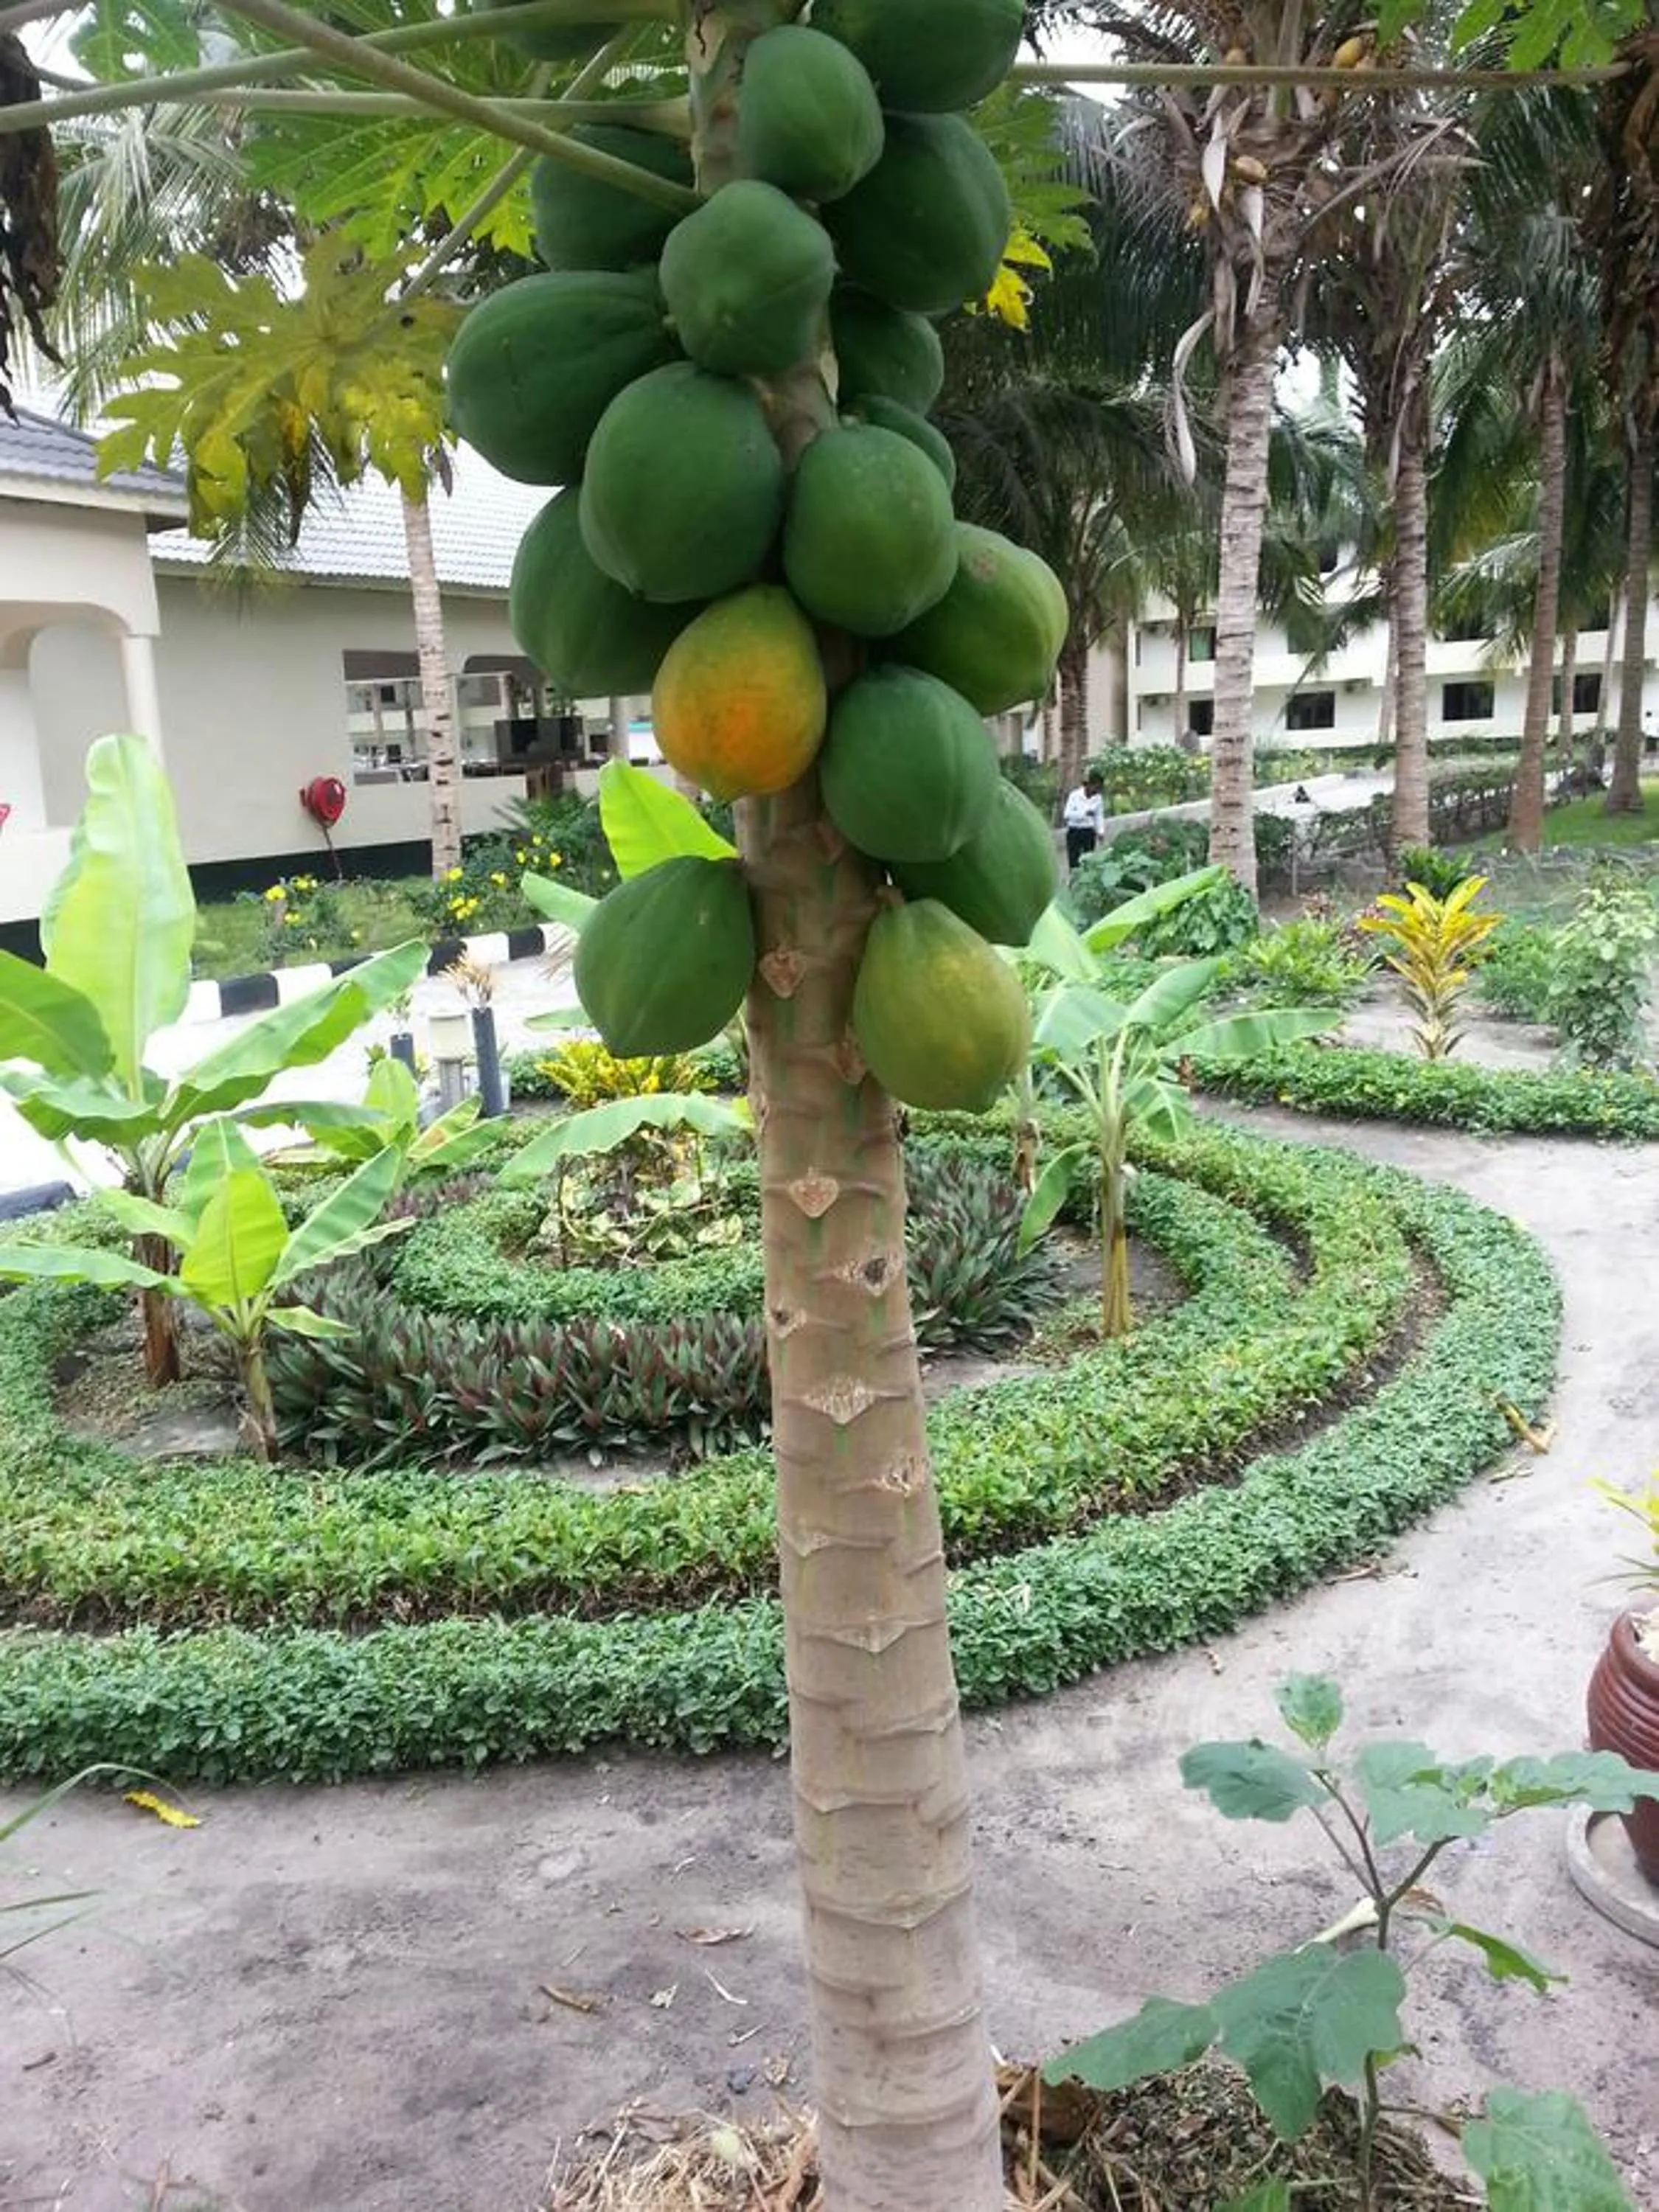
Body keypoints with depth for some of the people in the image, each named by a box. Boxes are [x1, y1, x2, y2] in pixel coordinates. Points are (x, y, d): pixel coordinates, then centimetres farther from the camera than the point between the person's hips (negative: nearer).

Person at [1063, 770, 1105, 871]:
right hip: (1074, 831, -3)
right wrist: (1084, 813, -21)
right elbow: (1067, 814, -12)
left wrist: (1101, 832, -12)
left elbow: (1100, 817, 1)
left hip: (1089, 832, 3)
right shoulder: (1074, 795, -8)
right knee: (1074, 861, -3)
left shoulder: (1098, 798, 1)